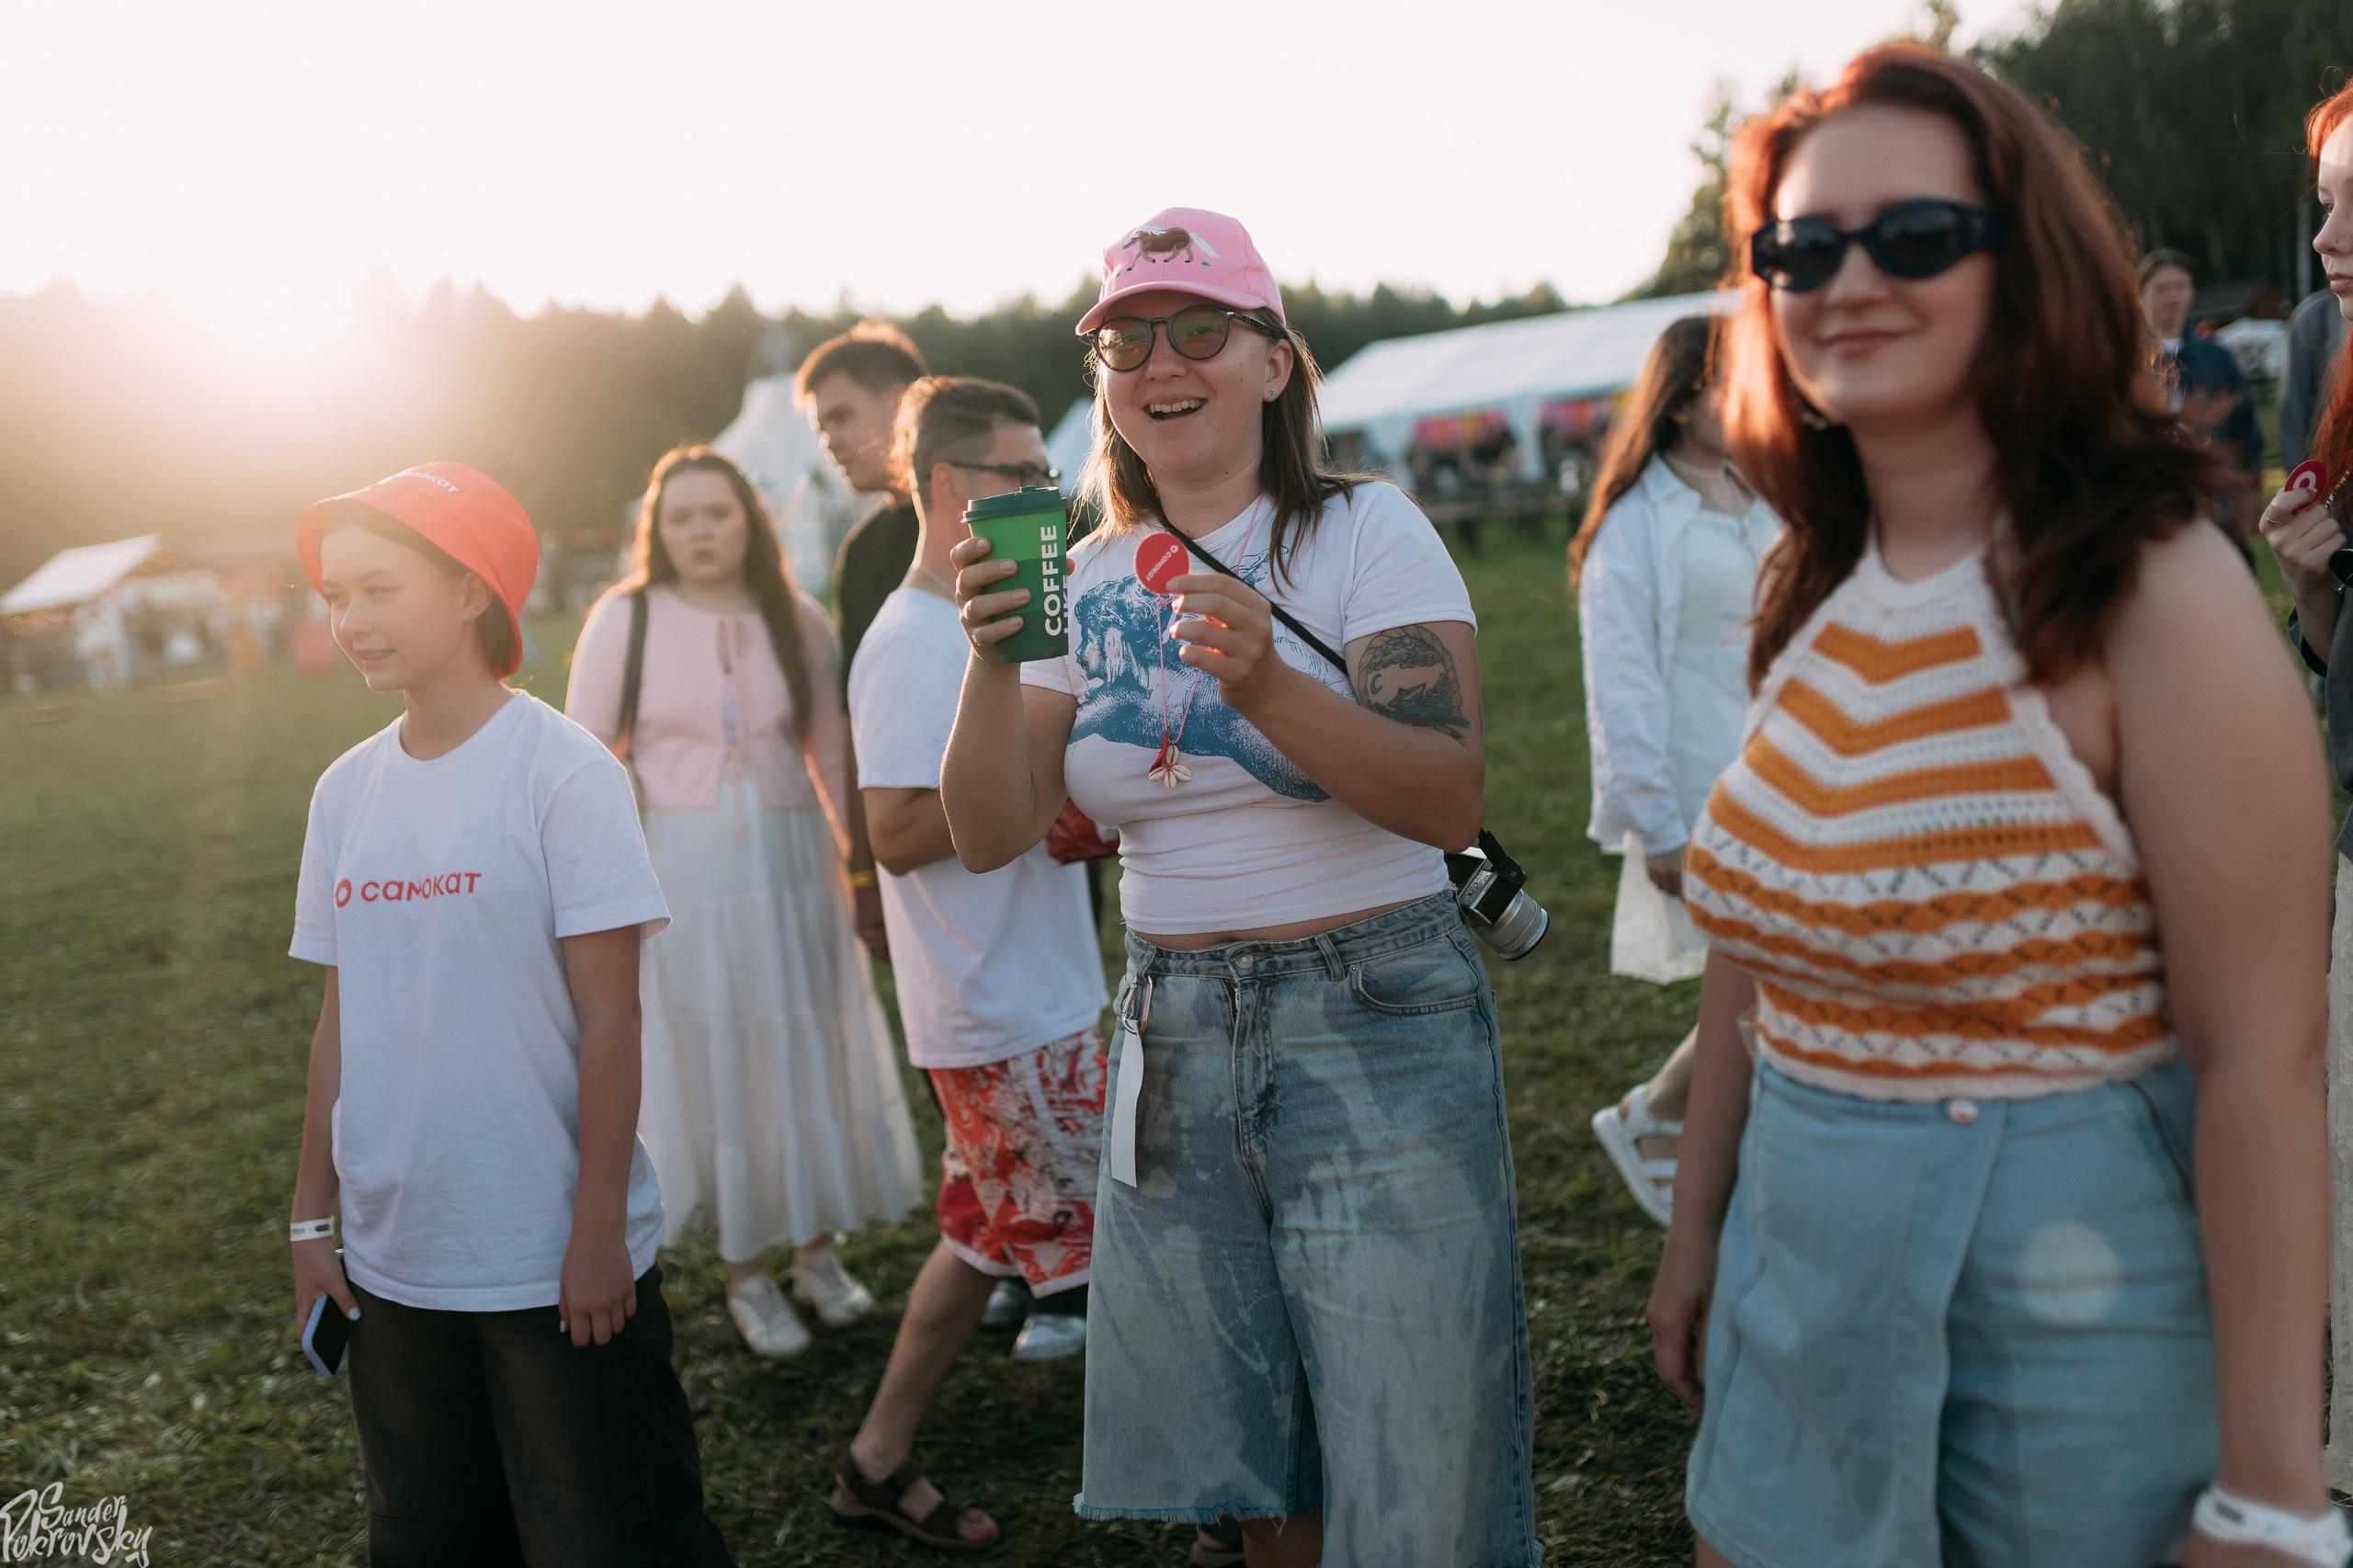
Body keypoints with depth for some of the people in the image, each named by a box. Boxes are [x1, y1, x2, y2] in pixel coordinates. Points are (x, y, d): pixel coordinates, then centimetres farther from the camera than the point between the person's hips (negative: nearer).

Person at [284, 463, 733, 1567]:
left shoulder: (561, 770, -12)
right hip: (391, 1260, 5)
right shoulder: (345, 790, 4)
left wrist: (599, 1228, -13)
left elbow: (608, 1018, -12)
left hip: (556, 1262, -5)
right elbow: (340, 1023, 9)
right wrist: (311, 1219, 10)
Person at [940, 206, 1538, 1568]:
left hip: (1376, 1029, -4)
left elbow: (1452, 800, -18)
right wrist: (994, 659, -16)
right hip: (1173, 1033, 4)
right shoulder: (1089, 580, 6)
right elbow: (992, 836, 0)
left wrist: (1267, 687, -32)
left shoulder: (1367, 530, -6)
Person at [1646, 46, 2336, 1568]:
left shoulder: (2155, 594, -17)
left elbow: (2263, 1062, -19)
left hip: (2076, 1294, -5)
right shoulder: (1813, 591, 2)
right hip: (1803, 1282, 6)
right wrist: (1698, 1230, 13)